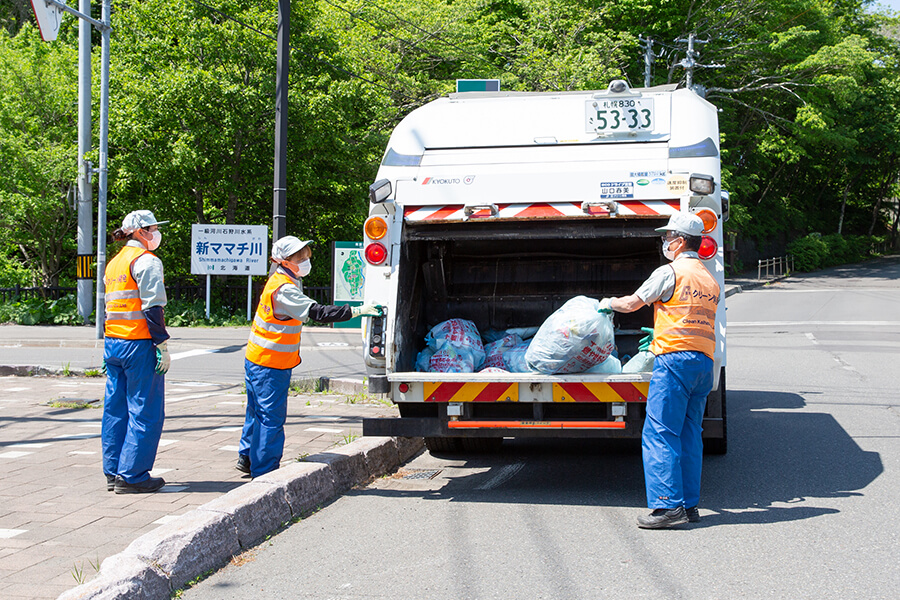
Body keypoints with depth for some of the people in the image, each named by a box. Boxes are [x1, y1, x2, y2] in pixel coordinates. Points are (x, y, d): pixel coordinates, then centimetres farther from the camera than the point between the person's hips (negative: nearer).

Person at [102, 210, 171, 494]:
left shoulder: (114, 263, 18)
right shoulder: (146, 261, -9)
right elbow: (153, 307, -16)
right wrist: (162, 345, -15)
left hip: (113, 342, 9)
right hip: (140, 343, -9)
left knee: (116, 408, 11)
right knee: (144, 410, -4)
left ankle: (114, 473, 16)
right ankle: (131, 476, -4)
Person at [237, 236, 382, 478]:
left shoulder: (281, 277, 6)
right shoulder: (284, 290, -25)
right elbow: (318, 312, -31)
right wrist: (356, 311, -32)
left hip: (258, 360, 10)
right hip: (270, 366, -10)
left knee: (258, 412, 21)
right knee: (271, 418, -3)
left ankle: (247, 458, 34)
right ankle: (264, 473, 3)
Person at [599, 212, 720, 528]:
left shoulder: (670, 272, -5)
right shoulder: (711, 281, 18)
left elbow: (632, 303, 3)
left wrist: (609, 302, 23)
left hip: (675, 359, -8)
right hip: (705, 361, 8)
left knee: (659, 434, -7)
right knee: (689, 434, 11)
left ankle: (668, 505, -13)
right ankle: (689, 504, 11)